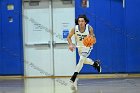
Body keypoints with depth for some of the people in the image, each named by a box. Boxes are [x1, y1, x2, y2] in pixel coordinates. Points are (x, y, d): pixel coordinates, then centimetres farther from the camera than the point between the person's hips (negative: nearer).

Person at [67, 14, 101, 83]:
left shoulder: (89, 28, -29)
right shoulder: (75, 28, -25)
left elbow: (94, 39, -24)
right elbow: (69, 37, -13)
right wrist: (70, 44, -30)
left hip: (88, 46, -4)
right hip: (80, 46, 4)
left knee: (81, 59, -20)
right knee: (84, 60, 21)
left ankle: (74, 76, -14)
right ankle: (95, 63, 50)